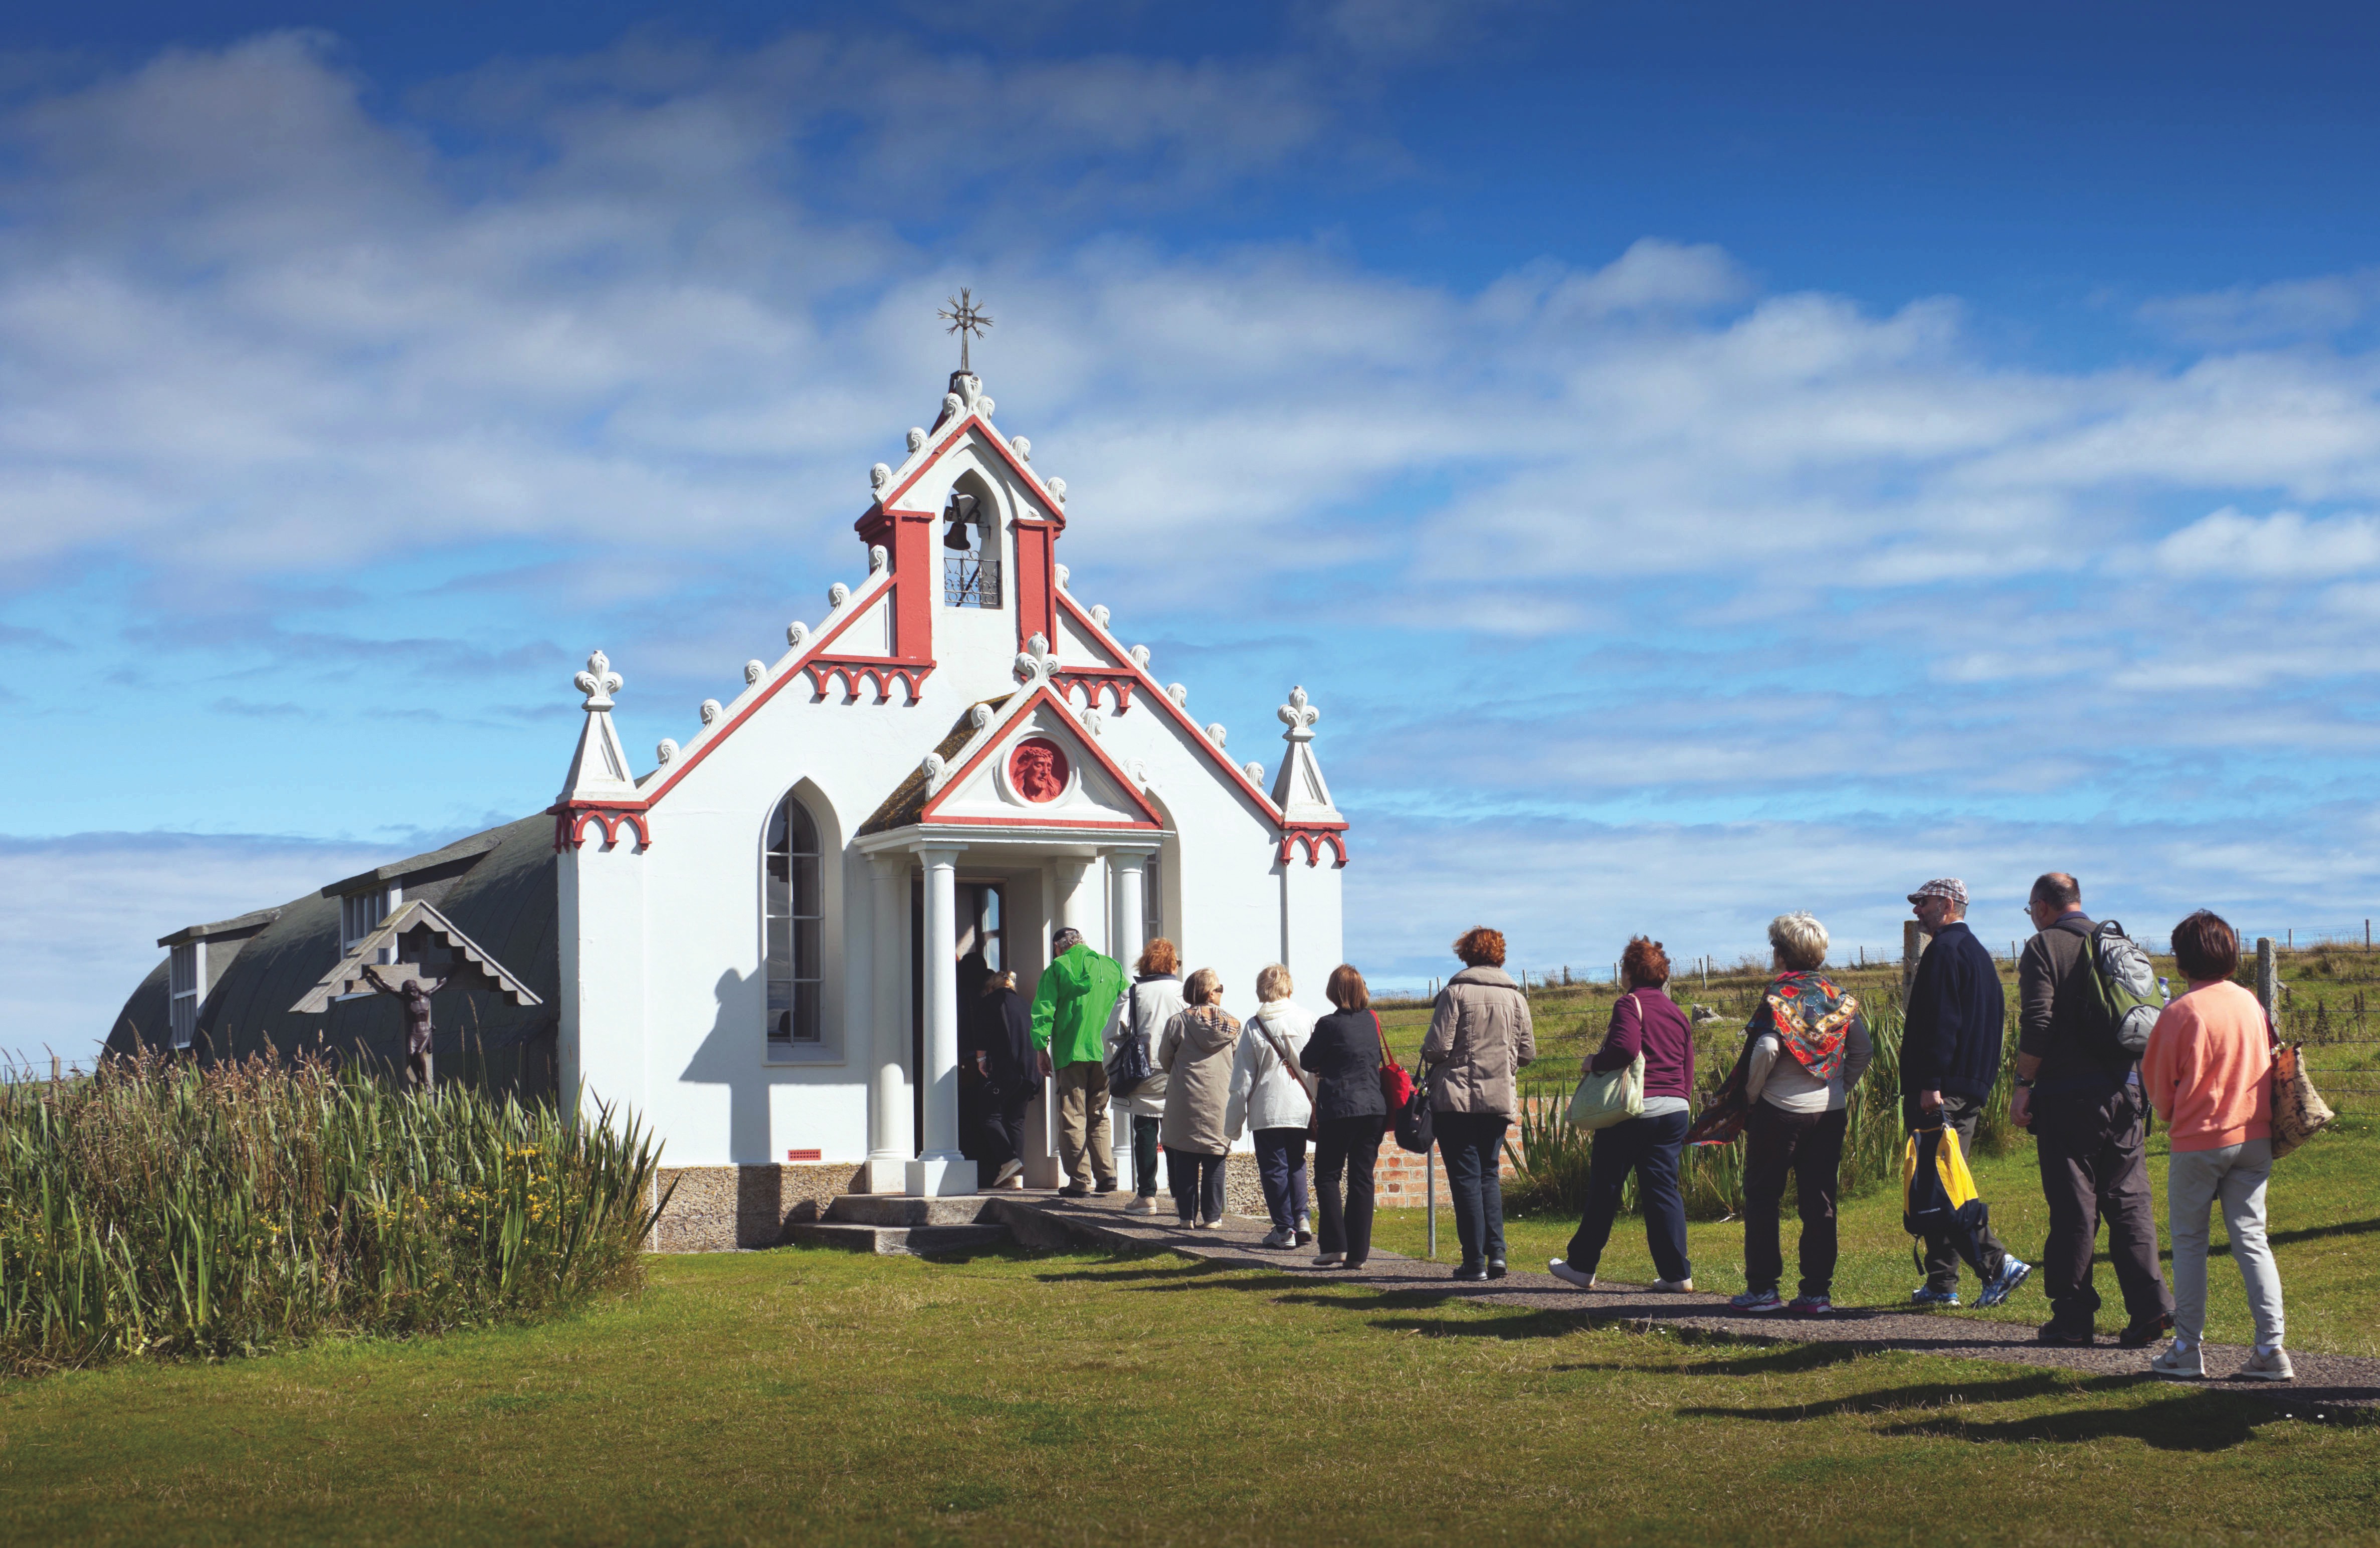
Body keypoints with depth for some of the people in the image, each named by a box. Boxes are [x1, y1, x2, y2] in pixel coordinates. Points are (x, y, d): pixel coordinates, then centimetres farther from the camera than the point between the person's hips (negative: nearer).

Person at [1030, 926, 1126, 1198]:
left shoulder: (1057, 969, 0)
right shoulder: (1111, 967, 11)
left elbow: (1043, 1011, -5)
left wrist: (1041, 1048, 1)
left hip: (1071, 1052, -4)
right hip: (1104, 1053, 4)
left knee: (1073, 1118, -1)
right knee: (1098, 1116, 14)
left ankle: (1079, 1181, -5)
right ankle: (1106, 1174, 6)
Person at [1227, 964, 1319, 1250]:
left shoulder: (1254, 1026, -4)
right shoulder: (1306, 1018, 0)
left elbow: (1242, 1078, -2)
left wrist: (1234, 1122, 5)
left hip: (1267, 1109, -3)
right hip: (1302, 1107, 3)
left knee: (1274, 1169, 4)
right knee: (1296, 1164, 18)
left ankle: (1284, 1229, 3)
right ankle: (1301, 1219, 6)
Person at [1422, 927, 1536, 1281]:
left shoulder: (1456, 992, -8)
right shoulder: (1515, 997, 6)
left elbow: (1437, 1048, -13)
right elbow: (1527, 1052, 7)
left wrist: (1430, 1060, 9)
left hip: (1457, 1098, -4)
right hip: (1500, 1099, 4)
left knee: (1465, 1176, 1)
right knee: (1490, 1174, 15)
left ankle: (1475, 1260, -1)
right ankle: (1496, 1252, 4)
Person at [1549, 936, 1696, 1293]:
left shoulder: (1630, 1004, -7)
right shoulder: (1677, 1013, 15)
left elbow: (1625, 1049, -24)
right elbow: (1687, 1072, 18)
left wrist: (1593, 1062, -8)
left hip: (1632, 1110, -6)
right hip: (1675, 1110, 6)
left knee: (1604, 1189, 5)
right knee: (1663, 1190, 6)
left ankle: (1582, 1265, 14)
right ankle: (1677, 1273, -1)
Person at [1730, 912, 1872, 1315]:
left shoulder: (1780, 997, -9)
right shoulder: (1839, 999, 6)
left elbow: (1766, 1048, -22)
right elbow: (1864, 1050, 4)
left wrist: (1751, 1093, -8)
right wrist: (1841, 1088, 14)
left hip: (1780, 1111, -5)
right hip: (1829, 1113, 5)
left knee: (1762, 1198, 6)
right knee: (1820, 1203, 8)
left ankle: (1762, 1288, 6)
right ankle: (1817, 1291, 7)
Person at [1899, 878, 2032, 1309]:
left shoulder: (1944, 951, -11)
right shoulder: (1978, 951, 20)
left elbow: (1941, 1022, -20)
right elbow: (1994, 1024, 23)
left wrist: (1930, 1084, -22)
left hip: (1937, 1089, -10)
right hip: (1972, 1088, 10)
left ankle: (1996, 1262, -17)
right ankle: (1942, 1284, 12)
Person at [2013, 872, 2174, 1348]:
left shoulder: (2043, 947, -4)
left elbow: (2037, 1024, -14)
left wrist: (2023, 1085, -7)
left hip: (2067, 1096, -5)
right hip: (2125, 1094, 5)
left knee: (2072, 1207, 0)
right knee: (2130, 1201, 7)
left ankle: (2073, 1317, 4)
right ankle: (2149, 1306, -3)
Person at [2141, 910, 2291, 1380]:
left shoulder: (2182, 1012, -12)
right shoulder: (2252, 1004, 2)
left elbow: (2157, 1078, -1)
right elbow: (2268, 1065, 13)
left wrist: (2171, 1117, 17)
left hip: (2198, 1141, -4)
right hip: (2254, 1137, 4)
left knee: (2189, 1241, 7)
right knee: (2251, 1238, 7)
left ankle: (2187, 1349, 9)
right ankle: (2271, 1348, 0)